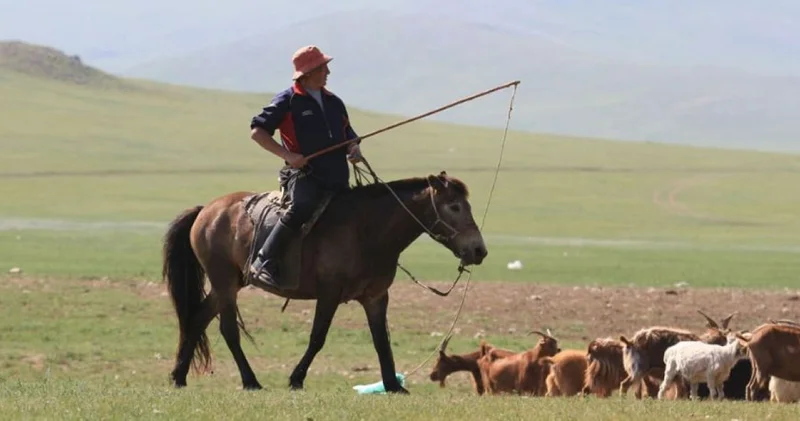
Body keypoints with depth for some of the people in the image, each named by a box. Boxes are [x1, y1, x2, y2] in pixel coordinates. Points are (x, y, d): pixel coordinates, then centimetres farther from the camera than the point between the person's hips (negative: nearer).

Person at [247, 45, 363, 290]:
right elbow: (257, 131, -3)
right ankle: (265, 263, -31)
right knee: (304, 206, -35)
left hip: (336, 178, 7)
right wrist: (287, 155, -14)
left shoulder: (334, 103, 19)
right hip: (303, 175, -7)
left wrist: (354, 150, 4)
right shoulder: (288, 101, 0)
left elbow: (349, 137, 29)